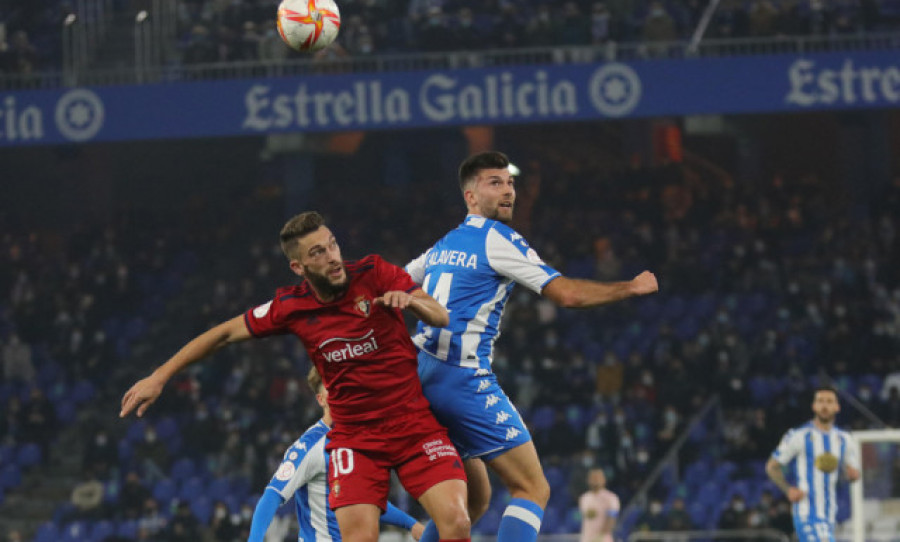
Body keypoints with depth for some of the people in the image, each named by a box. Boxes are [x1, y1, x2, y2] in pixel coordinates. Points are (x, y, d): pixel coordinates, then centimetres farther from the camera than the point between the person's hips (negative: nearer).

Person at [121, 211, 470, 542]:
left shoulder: (373, 274, -6)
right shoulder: (291, 307, -2)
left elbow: (441, 317, -5)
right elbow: (224, 334, 8)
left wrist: (410, 300, -28)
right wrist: (159, 377, 7)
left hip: (415, 424, 0)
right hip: (355, 437, 0)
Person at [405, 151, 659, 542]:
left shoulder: (444, 246, 19)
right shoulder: (498, 240, -5)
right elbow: (566, 293, -8)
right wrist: (631, 288, 2)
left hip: (422, 378, 9)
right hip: (464, 378, -9)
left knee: (474, 497, 19)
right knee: (533, 489, -7)